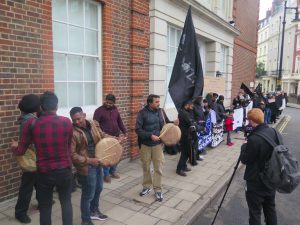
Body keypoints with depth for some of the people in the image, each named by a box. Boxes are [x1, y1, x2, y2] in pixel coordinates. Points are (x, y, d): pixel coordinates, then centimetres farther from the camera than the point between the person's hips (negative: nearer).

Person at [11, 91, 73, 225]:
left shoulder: (32, 124, -10)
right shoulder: (66, 122, -8)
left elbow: (20, 151, 0)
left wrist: (14, 147, 23)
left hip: (44, 172, 0)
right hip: (65, 170, 1)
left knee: (45, 207, 17)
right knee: (66, 202, 22)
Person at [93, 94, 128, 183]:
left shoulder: (115, 110, 9)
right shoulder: (99, 111, -9)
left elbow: (119, 122, 16)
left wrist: (124, 131, 6)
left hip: (115, 136, 6)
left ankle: (113, 171, 34)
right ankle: (106, 175, 19)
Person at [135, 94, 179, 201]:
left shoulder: (161, 111, 0)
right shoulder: (142, 113, -10)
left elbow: (166, 122, 12)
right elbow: (138, 129, -14)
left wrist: (173, 123, -9)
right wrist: (150, 135, -23)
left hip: (157, 144, 2)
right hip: (145, 144, -2)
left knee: (158, 167, 3)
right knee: (146, 167, 14)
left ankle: (158, 190, 19)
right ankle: (147, 187, 34)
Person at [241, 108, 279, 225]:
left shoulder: (254, 139, -29)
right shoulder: (273, 132, -4)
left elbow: (245, 160, -16)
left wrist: (244, 145, 0)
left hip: (255, 182, -7)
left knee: (255, 213, 10)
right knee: (270, 209, 23)